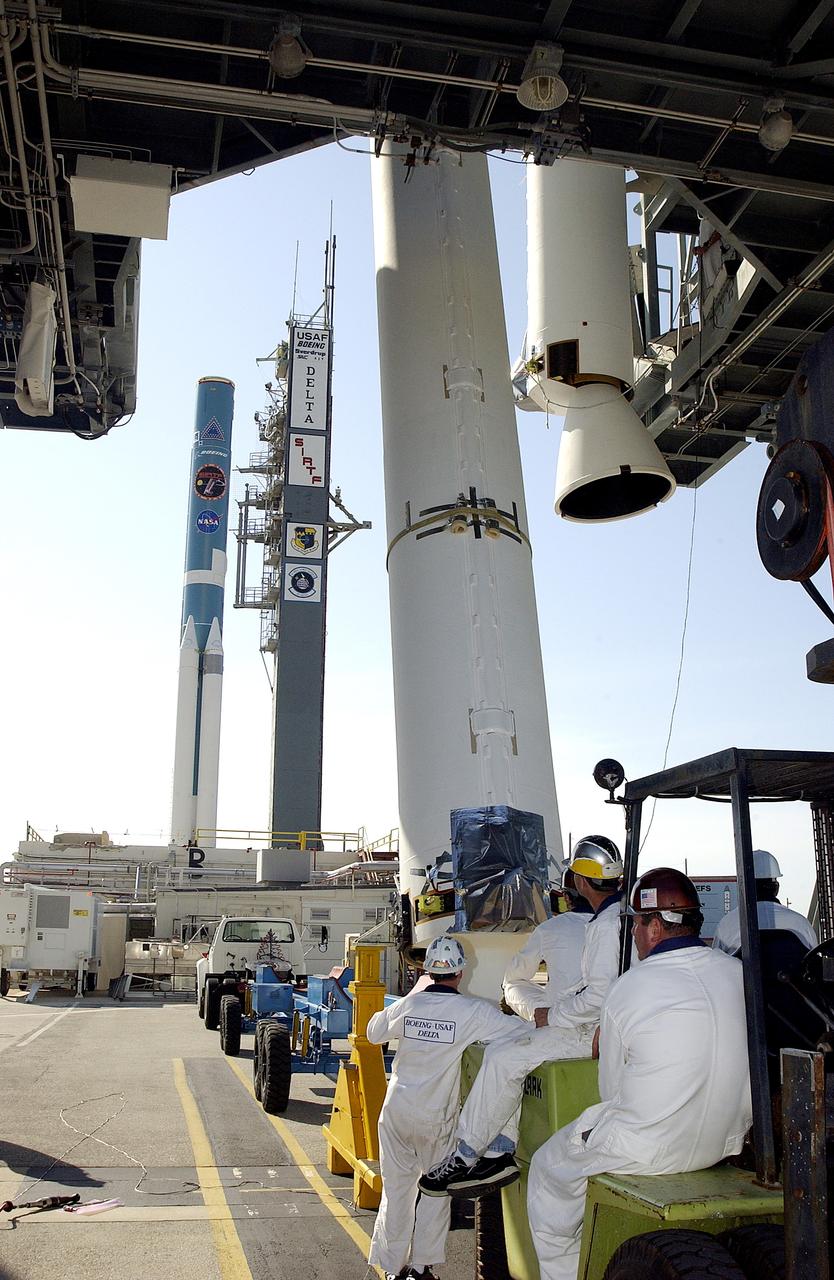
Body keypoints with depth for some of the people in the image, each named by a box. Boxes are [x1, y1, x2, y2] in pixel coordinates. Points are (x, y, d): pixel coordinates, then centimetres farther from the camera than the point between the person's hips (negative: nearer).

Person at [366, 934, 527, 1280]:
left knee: (396, 1189, 15)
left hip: (396, 1111, 3)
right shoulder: (474, 1012, -15)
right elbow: (522, 1034, -18)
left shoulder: (407, 1005, -5)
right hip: (437, 1119, -3)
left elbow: (374, 1032, 13)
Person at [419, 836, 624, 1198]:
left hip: (594, 1032, -10)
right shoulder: (616, 915, 13)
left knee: (503, 1059, -12)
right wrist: (555, 1008, 12)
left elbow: (600, 995, -25)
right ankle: (499, 1154, 5)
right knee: (500, 1051, 8)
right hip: (595, 1023, 10)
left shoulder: (608, 924, -19)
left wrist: (551, 1017, -11)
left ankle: (465, 1158, -1)